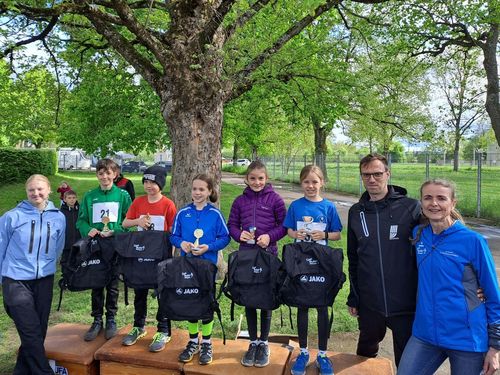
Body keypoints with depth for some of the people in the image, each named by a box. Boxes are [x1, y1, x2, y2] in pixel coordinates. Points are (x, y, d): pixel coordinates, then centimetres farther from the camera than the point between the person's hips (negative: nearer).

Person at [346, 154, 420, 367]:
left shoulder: (411, 208, -9)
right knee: (366, 350, 23)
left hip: (406, 303, -3)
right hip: (369, 303, 4)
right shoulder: (356, 212, 3)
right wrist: (353, 297, 11)